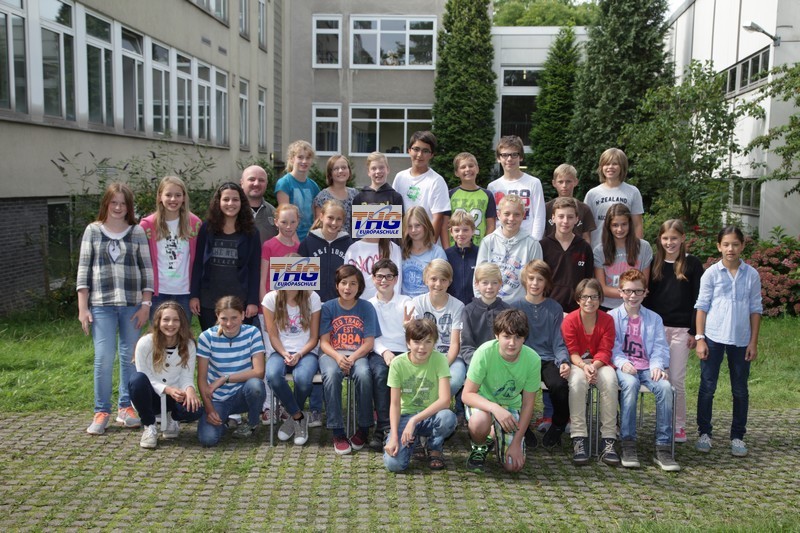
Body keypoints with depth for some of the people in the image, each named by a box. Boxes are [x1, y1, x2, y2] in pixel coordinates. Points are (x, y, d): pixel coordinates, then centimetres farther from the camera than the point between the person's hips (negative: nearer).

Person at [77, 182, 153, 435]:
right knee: (104, 357, -6)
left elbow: (147, 269, 5)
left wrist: (145, 304, -1)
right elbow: (84, 270, 4)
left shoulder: (137, 232, 6)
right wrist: (83, 307, -1)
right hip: (101, 304, -1)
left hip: (132, 304, 1)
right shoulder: (93, 231, 6)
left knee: (130, 357, 5)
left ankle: (125, 407, 18)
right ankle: (101, 412, 6)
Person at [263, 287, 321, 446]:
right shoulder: (271, 298, 0)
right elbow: (273, 336, 0)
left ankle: (293, 417, -1)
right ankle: (299, 417, -10)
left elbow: (314, 338, 1)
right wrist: (285, 354, -16)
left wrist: (299, 355, -15)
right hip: (281, 351, 1)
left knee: (303, 378, -35)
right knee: (273, 375, -34)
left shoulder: (312, 298, -2)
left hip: (306, 352, -1)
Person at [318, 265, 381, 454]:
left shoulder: (367, 308, 5)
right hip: (332, 354, 0)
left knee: (364, 374, -34)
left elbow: (369, 342, 0)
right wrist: (338, 357, -20)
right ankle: (338, 433, -25)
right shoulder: (328, 307, 5)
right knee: (331, 374, -34)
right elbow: (324, 342, 0)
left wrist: (352, 358, -17)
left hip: (358, 354, 0)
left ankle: (364, 429, -15)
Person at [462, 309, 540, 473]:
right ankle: (479, 448, -1)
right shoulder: (485, 352, -29)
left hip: (510, 406, 2)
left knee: (514, 465, -9)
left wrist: (517, 442, -12)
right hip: (483, 402, -2)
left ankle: (495, 434, 24)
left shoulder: (532, 360, -22)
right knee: (480, 422, -39)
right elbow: (467, 394, -24)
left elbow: (528, 404, -11)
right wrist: (496, 409, -41)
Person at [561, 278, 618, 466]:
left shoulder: (607, 320, 0)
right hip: (577, 364, -1)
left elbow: (605, 351, -6)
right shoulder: (570, 320, -4)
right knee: (577, 380, -37)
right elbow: (572, 351, -10)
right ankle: (579, 438, -35)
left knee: (610, 380, -33)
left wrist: (593, 366, -27)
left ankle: (608, 440, -28)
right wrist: (583, 366, -30)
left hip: (600, 363, 2)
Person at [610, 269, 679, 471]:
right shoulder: (612, 317, 12)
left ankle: (663, 447, -24)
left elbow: (660, 347, 10)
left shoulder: (654, 319, 20)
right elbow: (612, 348, 1)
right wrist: (622, 363, -19)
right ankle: (628, 444, -32)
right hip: (623, 368, -2)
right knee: (630, 383, -38)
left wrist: (657, 366, -11)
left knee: (665, 386, -30)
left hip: (647, 367, 3)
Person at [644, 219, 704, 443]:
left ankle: (679, 426, 11)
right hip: (656, 327, 3)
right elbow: (647, 297, 9)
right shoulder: (655, 264, 7)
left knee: (677, 379, -1)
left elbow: (698, 299, -2)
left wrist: (695, 330, -6)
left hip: (681, 329, -3)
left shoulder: (692, 264, 0)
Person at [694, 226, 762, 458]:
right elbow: (702, 307, -1)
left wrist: (753, 342, 2)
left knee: (740, 390, 9)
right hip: (714, 338, -1)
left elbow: (755, 309, 5)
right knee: (707, 387, 3)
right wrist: (700, 339, -6)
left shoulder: (751, 275, 2)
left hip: (741, 340, 2)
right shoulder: (711, 273, -2)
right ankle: (704, 432, 16)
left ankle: (738, 436, 21)